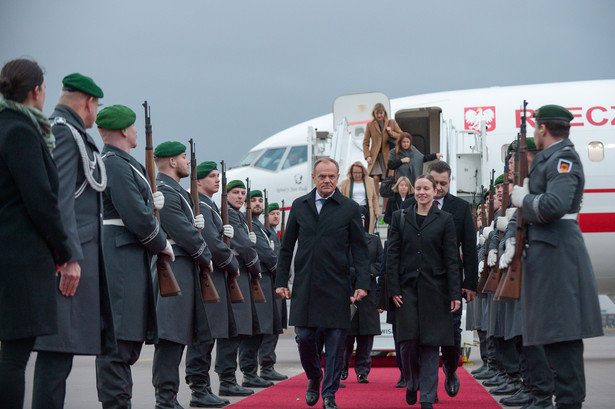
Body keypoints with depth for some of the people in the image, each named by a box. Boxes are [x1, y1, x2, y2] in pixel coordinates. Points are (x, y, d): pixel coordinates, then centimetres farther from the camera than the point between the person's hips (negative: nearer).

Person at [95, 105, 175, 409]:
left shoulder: (124, 164, 19)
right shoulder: (115, 165, -14)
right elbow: (136, 217, -18)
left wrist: (151, 202, 8)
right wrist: (162, 244, -6)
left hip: (129, 260, 11)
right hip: (121, 258, -11)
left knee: (131, 336, 13)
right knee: (119, 338, -10)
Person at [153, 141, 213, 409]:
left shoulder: (176, 191, 21)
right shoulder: (164, 192, -13)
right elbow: (184, 233, -16)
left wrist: (195, 226, 5)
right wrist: (206, 258, -5)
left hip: (184, 270, 11)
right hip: (174, 269, -11)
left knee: (177, 337, 11)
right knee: (170, 336, -11)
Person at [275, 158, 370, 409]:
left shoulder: (350, 208, 3)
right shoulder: (299, 206, 10)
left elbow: (360, 249, 2)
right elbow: (287, 247, 14)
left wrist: (362, 283, -6)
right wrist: (281, 281, 8)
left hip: (336, 288, -2)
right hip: (305, 287, 2)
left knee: (335, 342, -1)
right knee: (304, 338, 1)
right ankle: (314, 379, 27)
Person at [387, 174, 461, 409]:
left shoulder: (444, 220, 5)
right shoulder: (400, 218, 9)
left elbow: (452, 258, 2)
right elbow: (392, 255, 6)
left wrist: (455, 293, -5)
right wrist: (393, 289, -4)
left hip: (434, 289, -1)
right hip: (407, 288, 1)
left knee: (430, 344, -1)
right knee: (408, 340, -7)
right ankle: (412, 383, 20)